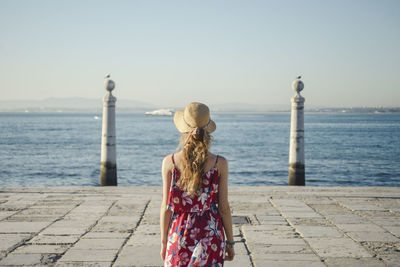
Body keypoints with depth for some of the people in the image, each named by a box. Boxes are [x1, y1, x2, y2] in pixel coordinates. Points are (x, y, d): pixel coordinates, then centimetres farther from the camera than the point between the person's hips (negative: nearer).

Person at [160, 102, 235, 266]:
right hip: (211, 234, 0)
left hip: (180, 233, 0)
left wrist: (164, 242, 8)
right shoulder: (220, 164, -8)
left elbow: (167, 207, -3)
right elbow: (223, 207, -4)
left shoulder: (170, 162, -7)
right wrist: (230, 242, 8)